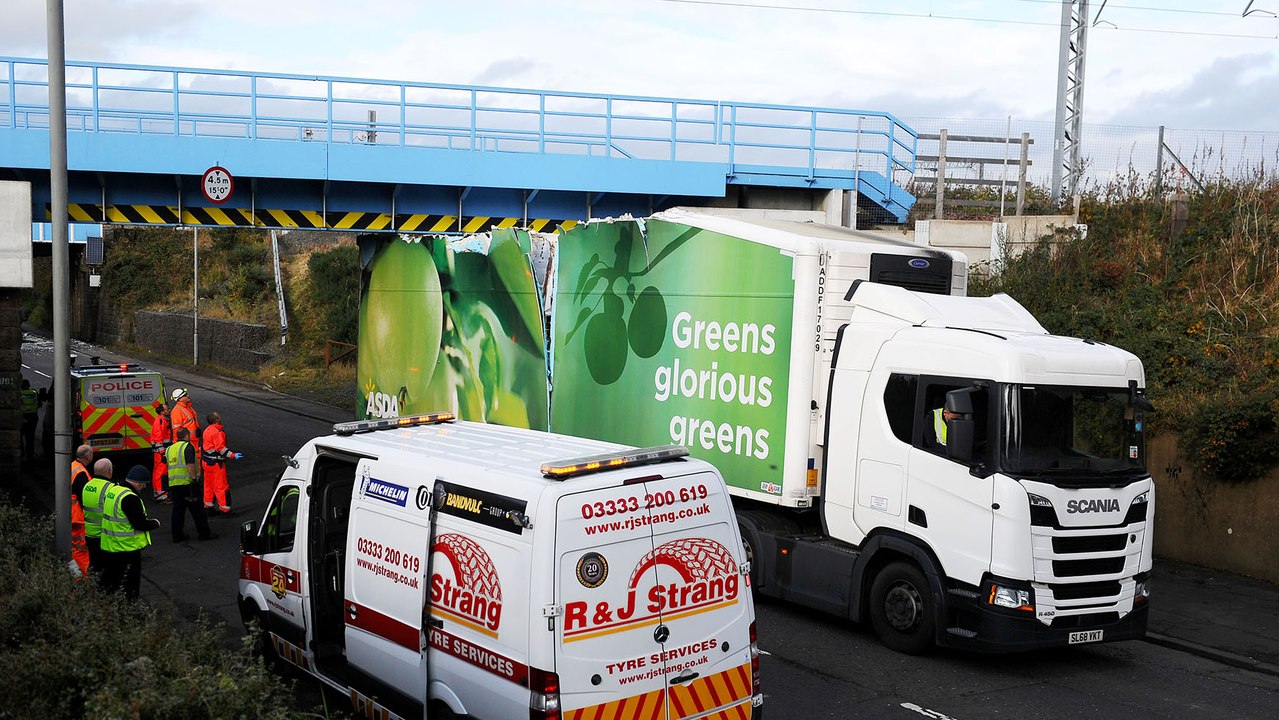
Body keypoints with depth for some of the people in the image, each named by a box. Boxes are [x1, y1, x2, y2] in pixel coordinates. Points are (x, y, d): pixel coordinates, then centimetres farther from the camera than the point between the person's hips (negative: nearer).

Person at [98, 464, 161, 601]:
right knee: (130, 584, 3)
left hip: (108, 547, 9)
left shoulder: (113, 489, 6)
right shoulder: (130, 498, -23)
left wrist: (148, 519, 8)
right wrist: (155, 523, -3)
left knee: (109, 582, 20)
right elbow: (140, 524, -22)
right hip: (127, 548, -9)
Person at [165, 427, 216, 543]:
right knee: (197, 509, 1)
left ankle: (177, 535, 13)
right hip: (187, 482, -7)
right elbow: (190, 464, -18)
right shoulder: (188, 447, -6)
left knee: (177, 510, 12)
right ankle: (204, 533, 4)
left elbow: (169, 465, 23)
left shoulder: (170, 449, 17)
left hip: (173, 484, 7)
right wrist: (194, 478, -20)